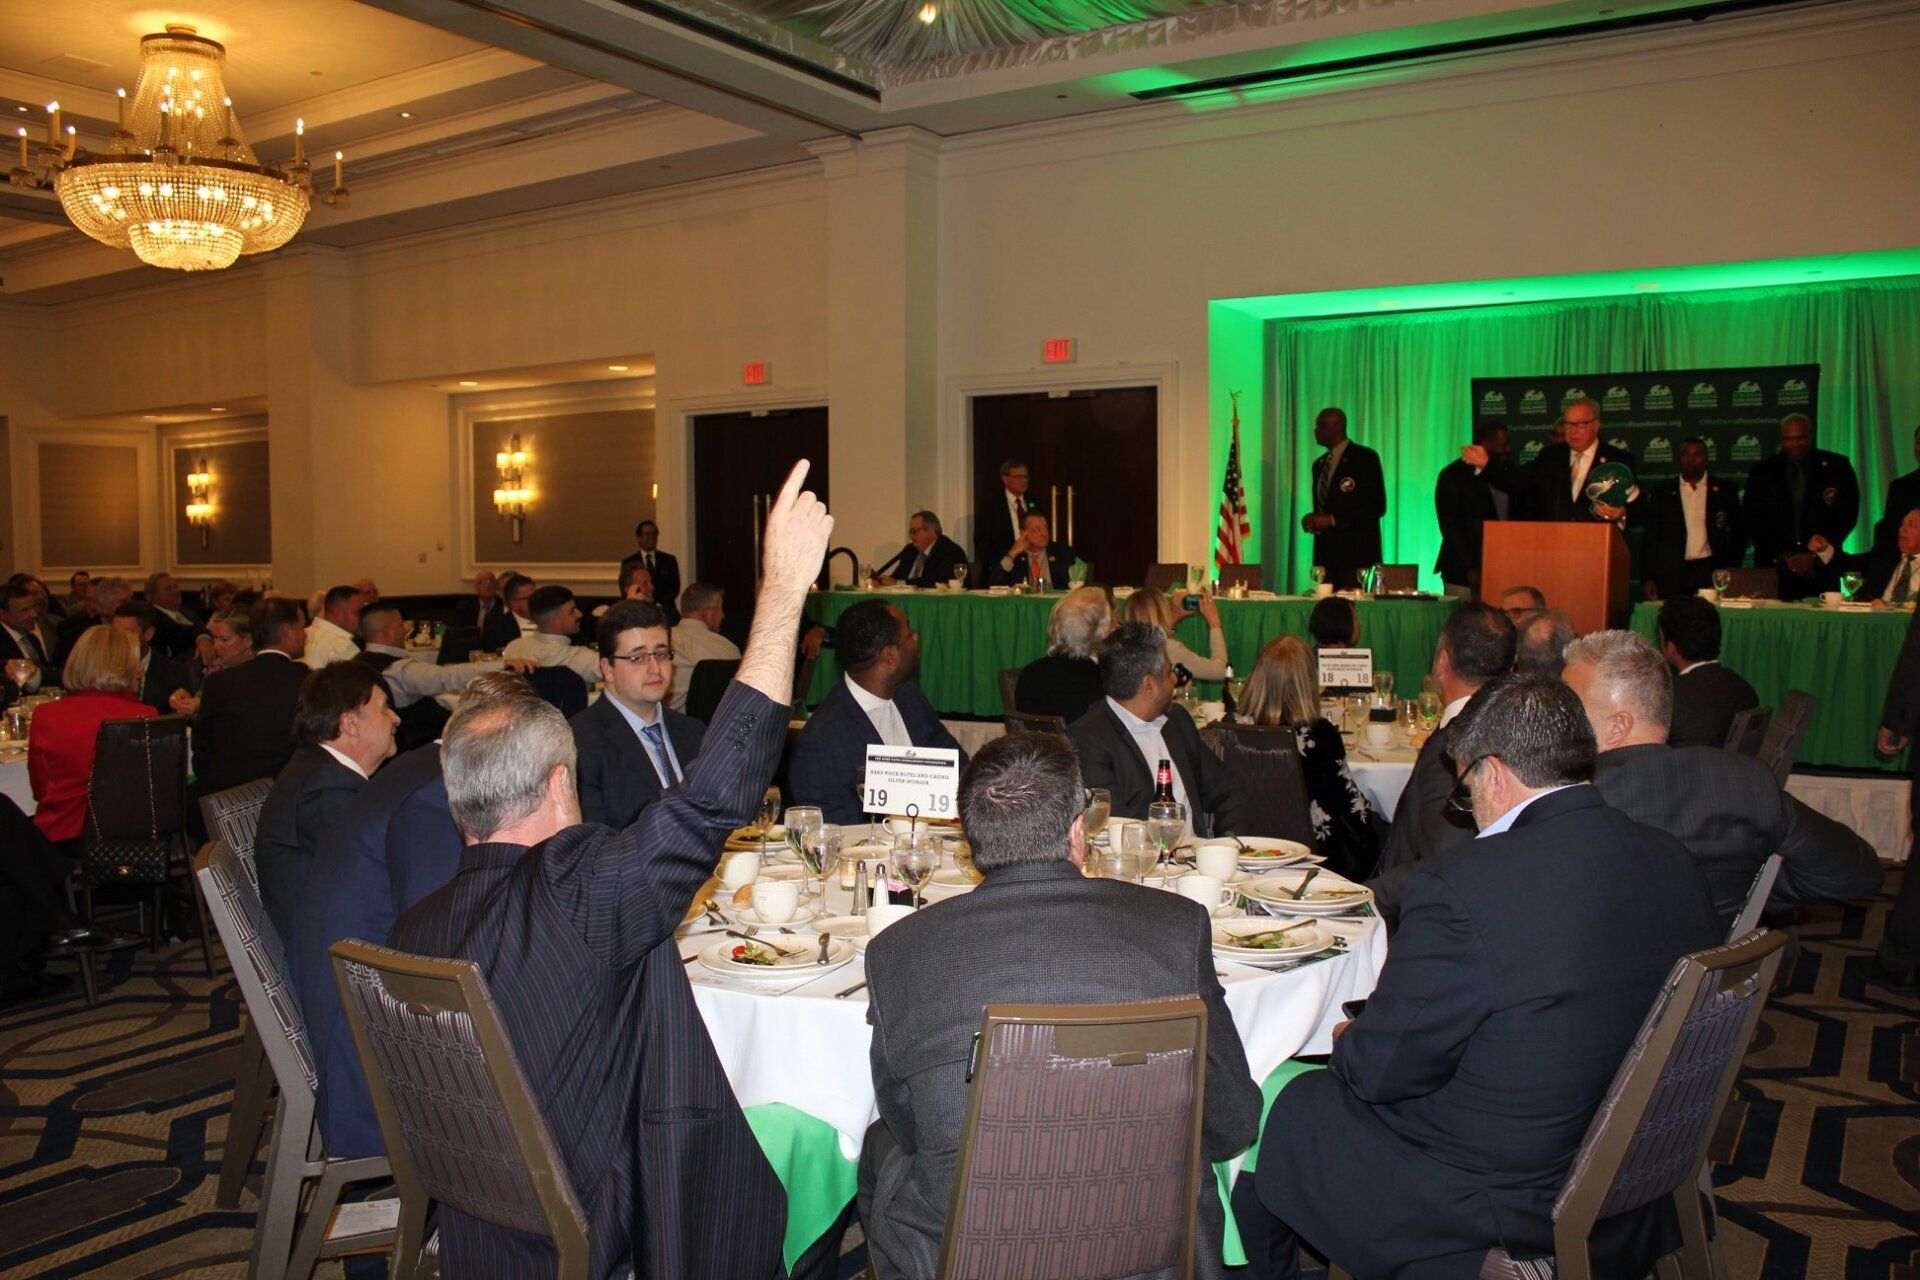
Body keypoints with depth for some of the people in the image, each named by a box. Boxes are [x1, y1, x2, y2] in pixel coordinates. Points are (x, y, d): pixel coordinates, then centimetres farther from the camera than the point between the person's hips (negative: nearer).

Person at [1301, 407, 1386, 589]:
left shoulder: (1365, 458, -2)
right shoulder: (1319, 464, 19)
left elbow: (1377, 506, -9)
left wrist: (1333, 520, -14)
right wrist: (1309, 521, 1)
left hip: (1356, 555, -6)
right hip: (1325, 555, 6)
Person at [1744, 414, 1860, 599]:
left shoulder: (1837, 468, 7)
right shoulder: (1762, 472, 8)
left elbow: (1846, 516, 3)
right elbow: (1753, 520, 4)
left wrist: (1815, 557, -6)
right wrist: (1781, 557, -6)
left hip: (1822, 567, 0)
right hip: (1773, 568, 0)